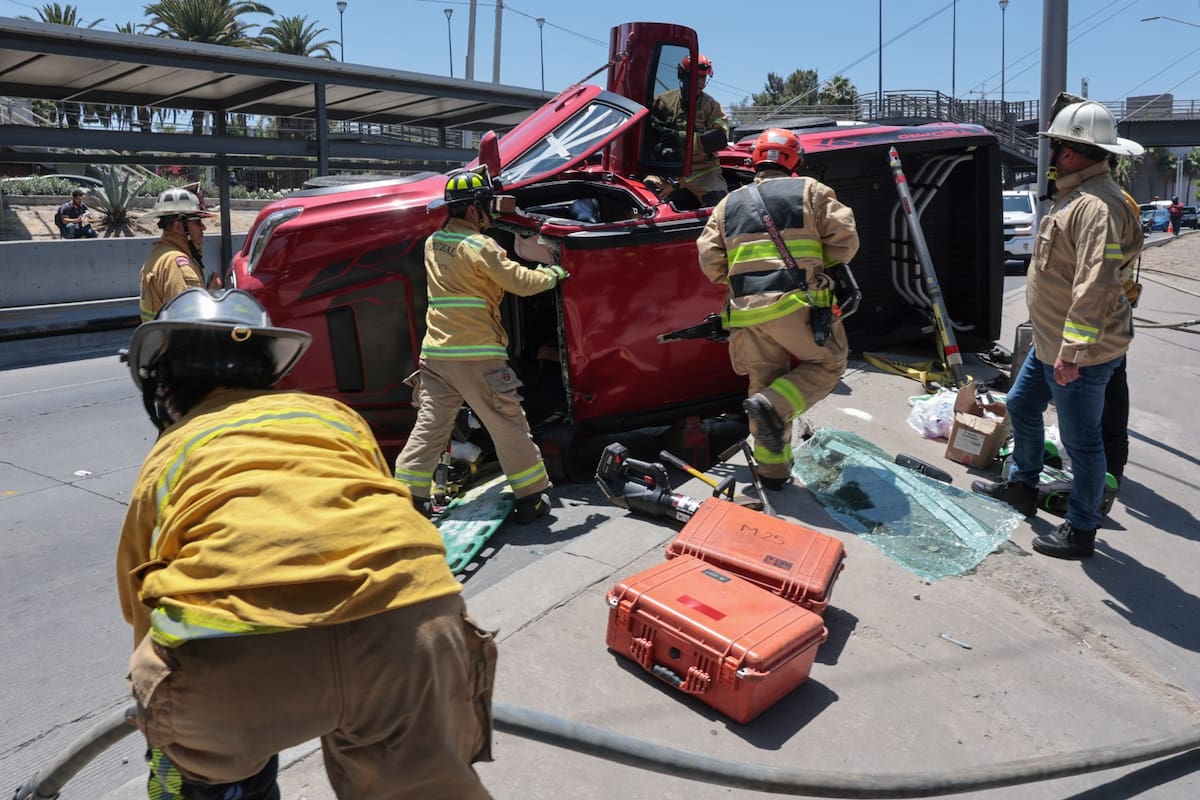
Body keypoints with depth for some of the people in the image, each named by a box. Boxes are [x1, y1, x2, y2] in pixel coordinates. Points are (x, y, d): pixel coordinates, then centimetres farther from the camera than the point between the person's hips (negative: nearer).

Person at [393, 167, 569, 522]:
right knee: (509, 426, 4)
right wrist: (553, 274, 6)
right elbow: (523, 283, -12)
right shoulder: (479, 246, -11)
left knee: (430, 425, 11)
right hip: (476, 355, -7)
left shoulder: (433, 243, 11)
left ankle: (408, 494, 11)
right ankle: (531, 498, 11)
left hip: (435, 352, 7)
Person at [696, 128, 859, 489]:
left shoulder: (729, 204, 17)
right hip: (798, 304, -4)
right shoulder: (810, 191, 9)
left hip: (747, 310, 4)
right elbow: (845, 239, 1)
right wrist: (823, 264, 20)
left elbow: (709, 259, 8)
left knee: (766, 382, 14)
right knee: (828, 364, 15)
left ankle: (772, 469, 17)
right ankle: (772, 405, -8)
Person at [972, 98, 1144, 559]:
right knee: (1021, 406, 23)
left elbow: (1095, 288, -29)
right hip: (1052, 343, 11)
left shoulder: (1098, 206, -24)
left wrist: (1073, 353, -27)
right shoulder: (1076, 195, 11)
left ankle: (1080, 531, 16)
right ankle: (1021, 487, 42)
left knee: (1081, 441, 1)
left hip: (1081, 353, -11)